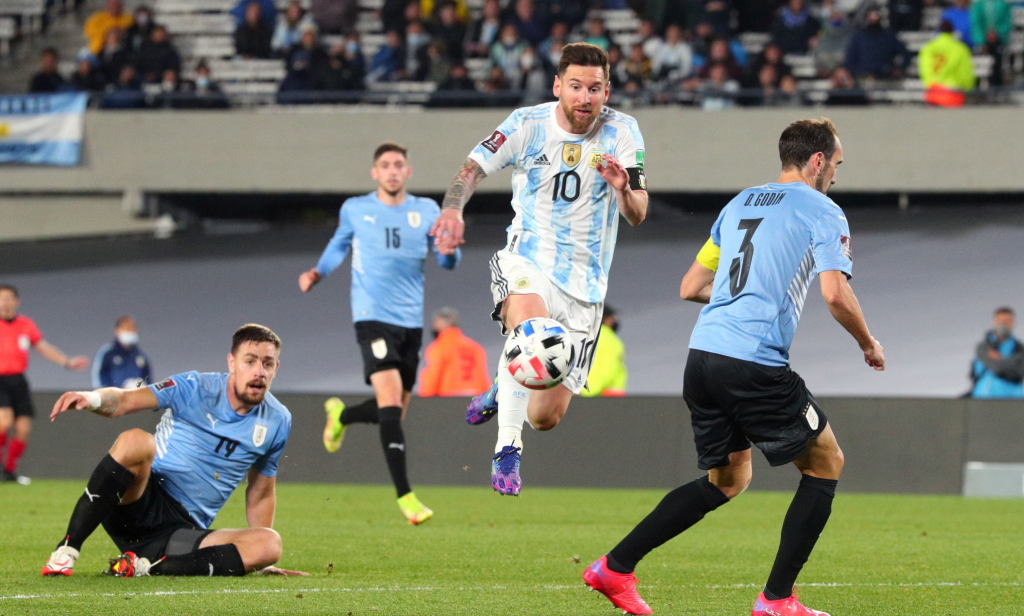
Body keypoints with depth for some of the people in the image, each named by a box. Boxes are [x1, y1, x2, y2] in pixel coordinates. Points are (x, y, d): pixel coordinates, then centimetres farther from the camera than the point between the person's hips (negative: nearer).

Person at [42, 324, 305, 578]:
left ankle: (146, 567, -28)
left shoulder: (277, 421, 8)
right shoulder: (194, 388, -3)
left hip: (184, 534, 3)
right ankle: (65, 551, -31)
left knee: (271, 544, -24)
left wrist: (259, 560, 18)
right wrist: (91, 398, -33)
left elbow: (260, 492, 20)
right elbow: (123, 401, -10)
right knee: (135, 440, -34)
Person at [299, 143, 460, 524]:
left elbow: (447, 262, 5)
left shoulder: (426, 211, 8)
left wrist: (449, 246, -18)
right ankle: (405, 496, -20)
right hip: (373, 317, -4)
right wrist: (318, 272, 7)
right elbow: (341, 243, 24)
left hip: (411, 321, 4)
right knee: (390, 400, -20)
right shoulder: (355, 209, 5)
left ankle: (341, 416, 43)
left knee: (393, 412, 9)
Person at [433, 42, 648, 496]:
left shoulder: (621, 132, -5)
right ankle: (506, 451, -24)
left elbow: (637, 216, -9)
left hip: (584, 283, 2)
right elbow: (473, 168, 2)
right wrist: (452, 208, -18)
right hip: (529, 259, -2)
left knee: (546, 418, 0)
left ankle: (502, 392, 38)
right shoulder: (528, 125, -6)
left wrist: (623, 189, -31)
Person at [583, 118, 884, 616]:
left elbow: (690, 287, 22)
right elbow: (836, 295, -11)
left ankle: (615, 567, 14)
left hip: (702, 354, 7)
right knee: (825, 465, 10)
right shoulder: (822, 212, 0)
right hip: (756, 365, -7)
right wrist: (868, 345, 6)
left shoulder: (738, 205, 21)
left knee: (726, 482, 22)